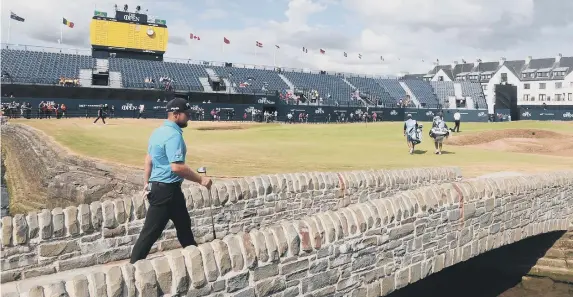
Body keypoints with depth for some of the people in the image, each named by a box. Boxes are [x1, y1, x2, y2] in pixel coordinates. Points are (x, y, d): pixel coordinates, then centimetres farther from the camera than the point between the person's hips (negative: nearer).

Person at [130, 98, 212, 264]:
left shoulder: (159, 131, 10)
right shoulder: (174, 135, -20)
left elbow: (148, 159, 15)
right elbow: (177, 167, -28)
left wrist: (147, 182, 22)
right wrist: (200, 180, -21)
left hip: (157, 186, 10)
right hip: (167, 189, -10)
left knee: (184, 224, 22)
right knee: (151, 232, -2)